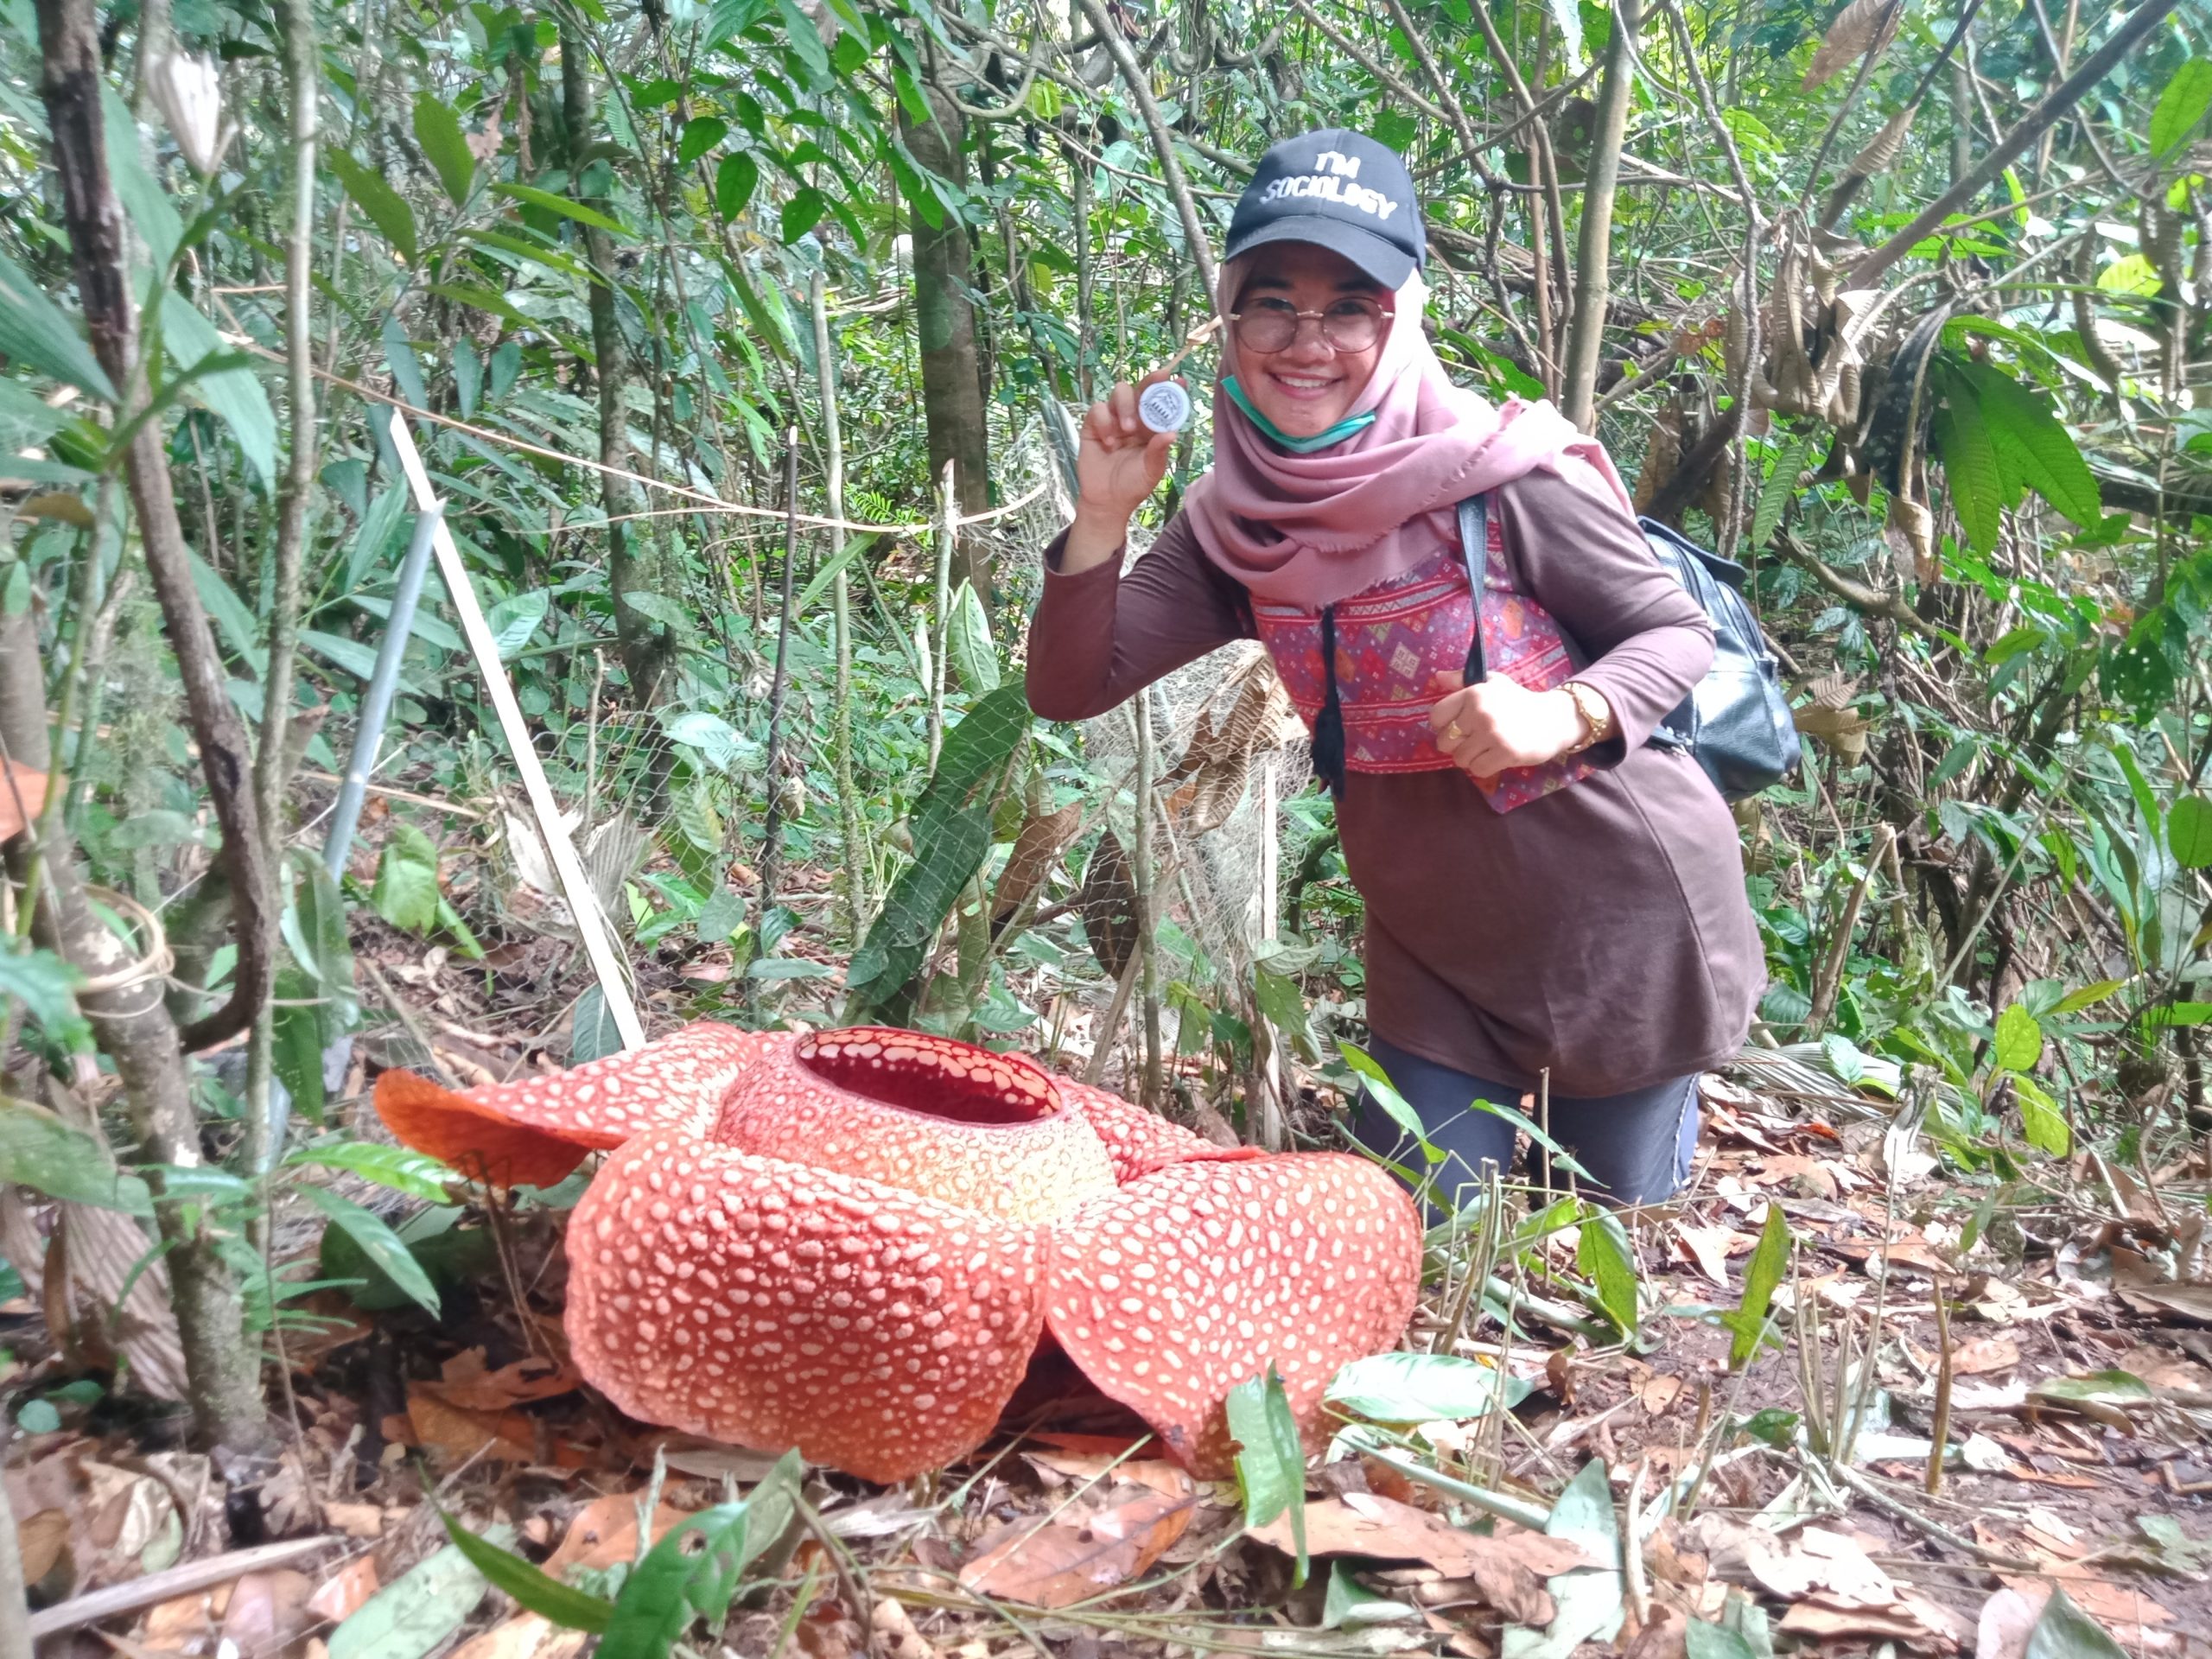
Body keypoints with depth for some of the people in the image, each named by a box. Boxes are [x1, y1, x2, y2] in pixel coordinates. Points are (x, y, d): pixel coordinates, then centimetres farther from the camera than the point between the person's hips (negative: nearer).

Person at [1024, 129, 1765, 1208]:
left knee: (1618, 1221, 16)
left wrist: (1564, 715, -33)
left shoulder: (1501, 474, -22)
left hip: (1616, 910, -3)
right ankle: (1511, 1079, 44)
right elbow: (1070, 691, -9)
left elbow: (1676, 633, -13)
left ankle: (1664, 1067, 46)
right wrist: (1103, 514, -23)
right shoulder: (1236, 525, -7)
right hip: (1435, 937, 4)